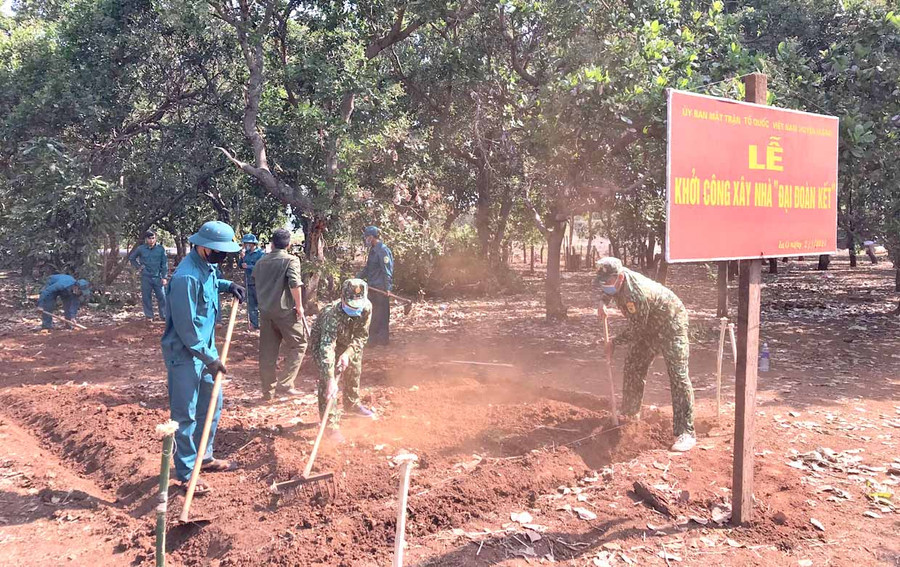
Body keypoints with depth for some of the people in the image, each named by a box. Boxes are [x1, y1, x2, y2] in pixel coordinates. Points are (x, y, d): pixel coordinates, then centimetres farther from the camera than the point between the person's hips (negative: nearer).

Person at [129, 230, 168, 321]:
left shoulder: (161, 249, -2)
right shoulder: (141, 249, 0)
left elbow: (164, 264, 0)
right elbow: (131, 258, 17)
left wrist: (164, 277, -4)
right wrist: (139, 266, 5)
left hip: (158, 277, -1)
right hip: (146, 277, 1)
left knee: (162, 297, -1)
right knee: (146, 297, 6)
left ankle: (164, 316, 9)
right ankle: (149, 316, 16)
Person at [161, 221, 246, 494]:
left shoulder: (206, 266, 3)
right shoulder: (186, 277, -26)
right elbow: (186, 327, -24)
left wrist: (227, 285, 10)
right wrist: (209, 358, -19)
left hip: (205, 348, 10)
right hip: (185, 354, -10)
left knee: (212, 405, 20)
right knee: (186, 415, 1)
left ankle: (204, 457, 36)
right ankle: (186, 474, 12)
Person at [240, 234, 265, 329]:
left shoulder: (261, 253, -11)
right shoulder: (247, 253, 10)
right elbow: (240, 265, 14)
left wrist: (248, 266, -18)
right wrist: (242, 257, -3)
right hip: (248, 283, 8)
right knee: (251, 304, 12)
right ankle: (254, 324, 21)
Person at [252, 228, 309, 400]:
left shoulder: (261, 262, 12)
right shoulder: (291, 260, -6)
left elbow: (253, 283, 19)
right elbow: (294, 283, -20)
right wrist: (299, 305, -12)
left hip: (265, 310, 6)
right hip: (285, 310, -5)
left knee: (267, 351, 9)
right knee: (298, 345, 8)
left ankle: (267, 390, 15)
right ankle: (286, 383, -2)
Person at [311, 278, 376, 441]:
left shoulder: (366, 308, -27)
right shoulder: (333, 314, -42)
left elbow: (361, 336, -15)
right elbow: (326, 348, -47)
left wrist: (347, 353, -32)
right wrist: (330, 379, -52)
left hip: (347, 341, 6)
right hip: (323, 340, -6)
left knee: (353, 370, 17)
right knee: (327, 381, -15)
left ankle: (352, 404, 43)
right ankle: (330, 424, -10)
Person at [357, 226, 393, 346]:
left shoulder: (383, 250, -16)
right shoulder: (373, 250, 14)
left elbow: (387, 271, -20)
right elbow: (367, 268, 23)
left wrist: (387, 288, -23)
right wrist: (357, 278, 18)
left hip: (381, 289, -10)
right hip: (373, 287, 10)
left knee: (381, 314, -1)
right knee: (372, 313, 15)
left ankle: (383, 339, 8)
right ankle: (373, 338, 24)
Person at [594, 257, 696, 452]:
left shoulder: (636, 294, -37)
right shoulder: (616, 279, -11)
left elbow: (636, 332, -26)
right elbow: (609, 292, 16)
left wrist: (614, 343, -11)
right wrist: (603, 303, -5)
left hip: (670, 323, -10)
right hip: (649, 325, 10)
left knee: (678, 375, -15)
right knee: (633, 366, 13)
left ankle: (686, 433, -16)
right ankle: (630, 414, 30)